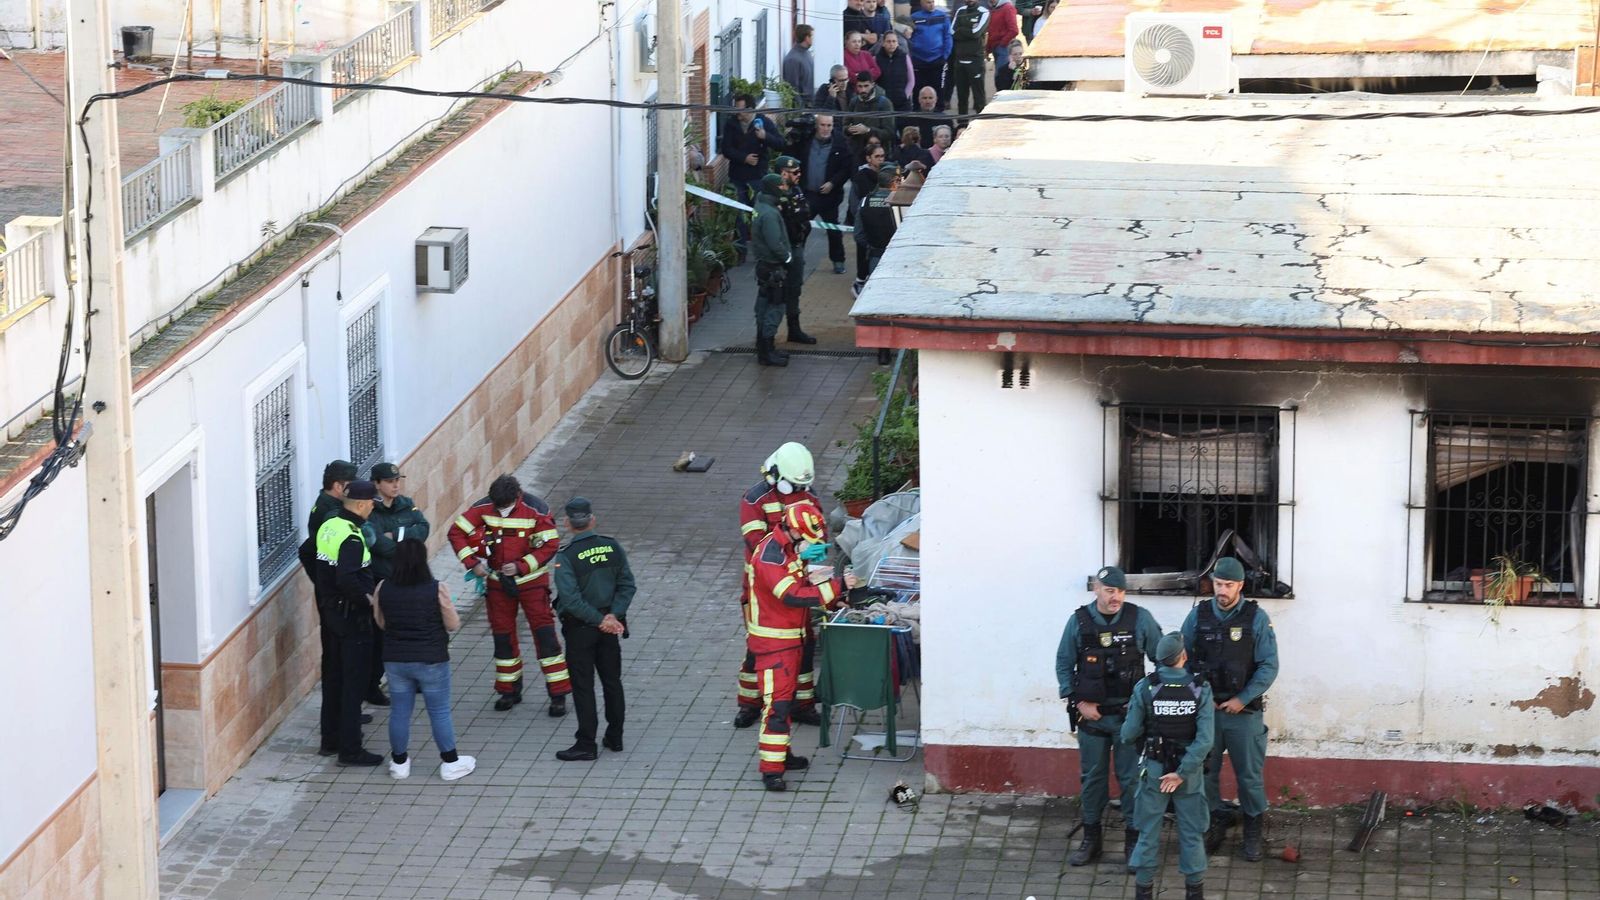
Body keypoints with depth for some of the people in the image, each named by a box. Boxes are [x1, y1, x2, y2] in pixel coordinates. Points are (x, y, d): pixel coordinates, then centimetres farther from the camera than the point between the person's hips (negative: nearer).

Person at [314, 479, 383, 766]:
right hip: (352, 617, -9)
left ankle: (331, 739, 30)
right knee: (354, 683, -2)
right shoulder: (352, 538, -23)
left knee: (332, 677, 19)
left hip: (329, 611, 9)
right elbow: (347, 580, -33)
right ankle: (350, 750, 1)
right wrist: (368, 599, -19)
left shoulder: (328, 526, 4)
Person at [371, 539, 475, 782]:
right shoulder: (436, 589, -16)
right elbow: (453, 624, -7)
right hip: (430, 661, -3)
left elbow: (381, 623, 6)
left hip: (395, 660, 3)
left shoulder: (383, 589, -7)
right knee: (439, 712, 9)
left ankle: (399, 762, 23)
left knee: (400, 710, 14)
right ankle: (450, 762, 16)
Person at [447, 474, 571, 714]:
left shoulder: (536, 510, -19)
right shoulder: (484, 508, -11)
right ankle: (510, 691, 26)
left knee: (544, 633, -7)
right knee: (502, 635, 11)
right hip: (498, 581, 3)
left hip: (531, 580, -3)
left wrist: (521, 566, -23)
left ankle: (558, 694, -3)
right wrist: (472, 562, -16)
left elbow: (550, 545, -16)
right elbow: (457, 532, -5)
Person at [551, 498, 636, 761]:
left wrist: (600, 620, -16)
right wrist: (612, 616, -8)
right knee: (612, 680, 15)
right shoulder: (612, 547, -3)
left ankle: (586, 744, 4)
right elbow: (627, 585, -3)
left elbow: (570, 599, -22)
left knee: (583, 685, 2)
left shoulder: (566, 556, -17)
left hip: (580, 629, -4)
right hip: (610, 626, 5)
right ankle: (615, 737, 23)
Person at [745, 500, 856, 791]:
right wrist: (837, 586, -29)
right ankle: (771, 769, -12)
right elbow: (794, 596, -31)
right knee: (776, 702, -12)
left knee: (786, 698, 18)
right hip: (773, 641, -10)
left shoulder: (789, 548, 8)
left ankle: (780, 754, 29)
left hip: (791, 637, 10)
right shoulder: (769, 556, -24)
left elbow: (800, 585, 17)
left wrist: (833, 599, 1)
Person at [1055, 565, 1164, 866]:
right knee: (1092, 778, 11)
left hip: (1130, 713, -2)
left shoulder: (1140, 619, -7)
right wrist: (1079, 702, -4)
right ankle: (1091, 839, 23)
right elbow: (1063, 665, 4)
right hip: (1090, 714, 2)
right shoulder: (1079, 621, -3)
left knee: (1131, 779, 2)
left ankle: (1133, 840, 12)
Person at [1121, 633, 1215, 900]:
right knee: (1191, 833, 13)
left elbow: (1129, 735, -9)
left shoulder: (1144, 688, -12)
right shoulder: (1200, 690, -12)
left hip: (1153, 771, 0)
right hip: (1189, 771, 0)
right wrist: (1182, 773, -15)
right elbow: (1204, 739, -18)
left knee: (1149, 832, 10)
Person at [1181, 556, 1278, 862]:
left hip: (1243, 710, -2)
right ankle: (1216, 823, 24)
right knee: (1205, 771, 8)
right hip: (1205, 708, 2)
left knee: (1249, 775, 4)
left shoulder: (1257, 618, -5)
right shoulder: (1198, 615, 2)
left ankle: (1253, 835, 16)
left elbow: (1269, 667, -7)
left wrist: (1242, 699, -14)